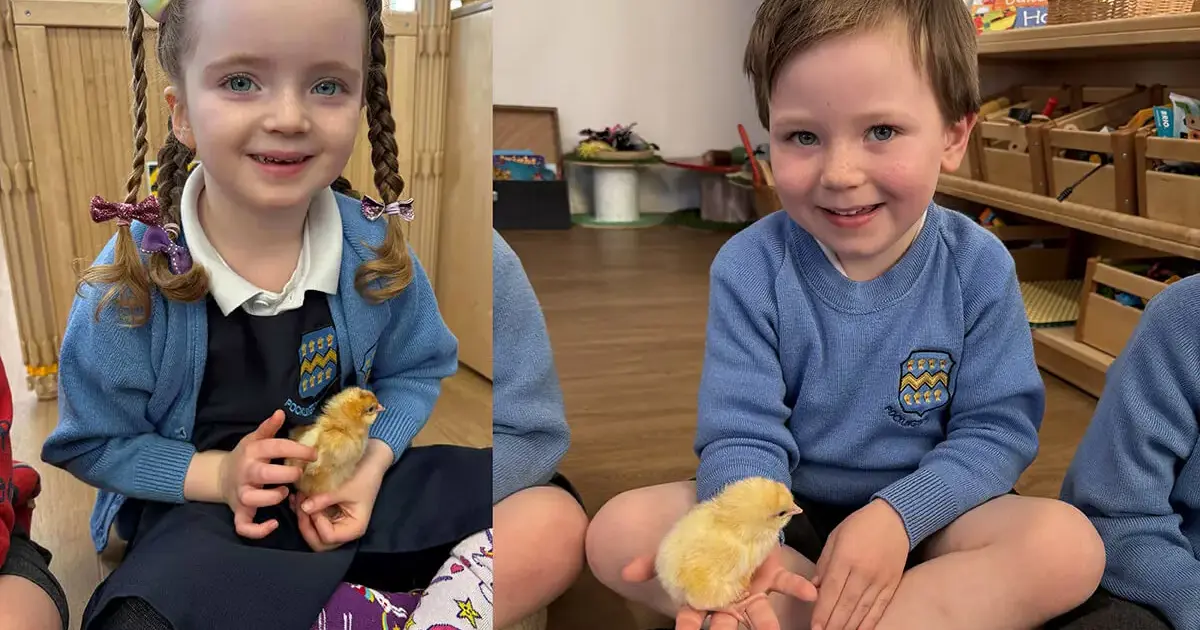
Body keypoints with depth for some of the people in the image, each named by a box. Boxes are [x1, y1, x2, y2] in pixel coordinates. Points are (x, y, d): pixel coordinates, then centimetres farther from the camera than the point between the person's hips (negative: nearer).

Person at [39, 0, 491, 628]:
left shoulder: (376, 249, -12)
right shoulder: (131, 282, -17)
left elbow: (414, 370, 3)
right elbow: (91, 443, -5)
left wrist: (372, 463, -14)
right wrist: (218, 474, -19)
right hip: (199, 509, -3)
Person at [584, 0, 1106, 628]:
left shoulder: (979, 268, -10)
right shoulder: (749, 269, -13)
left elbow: (997, 429, -9)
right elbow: (741, 436, -15)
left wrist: (898, 513, -26)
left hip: (924, 512, 0)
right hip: (787, 512, 1)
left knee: (1068, 543, -26)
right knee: (619, 531, -22)